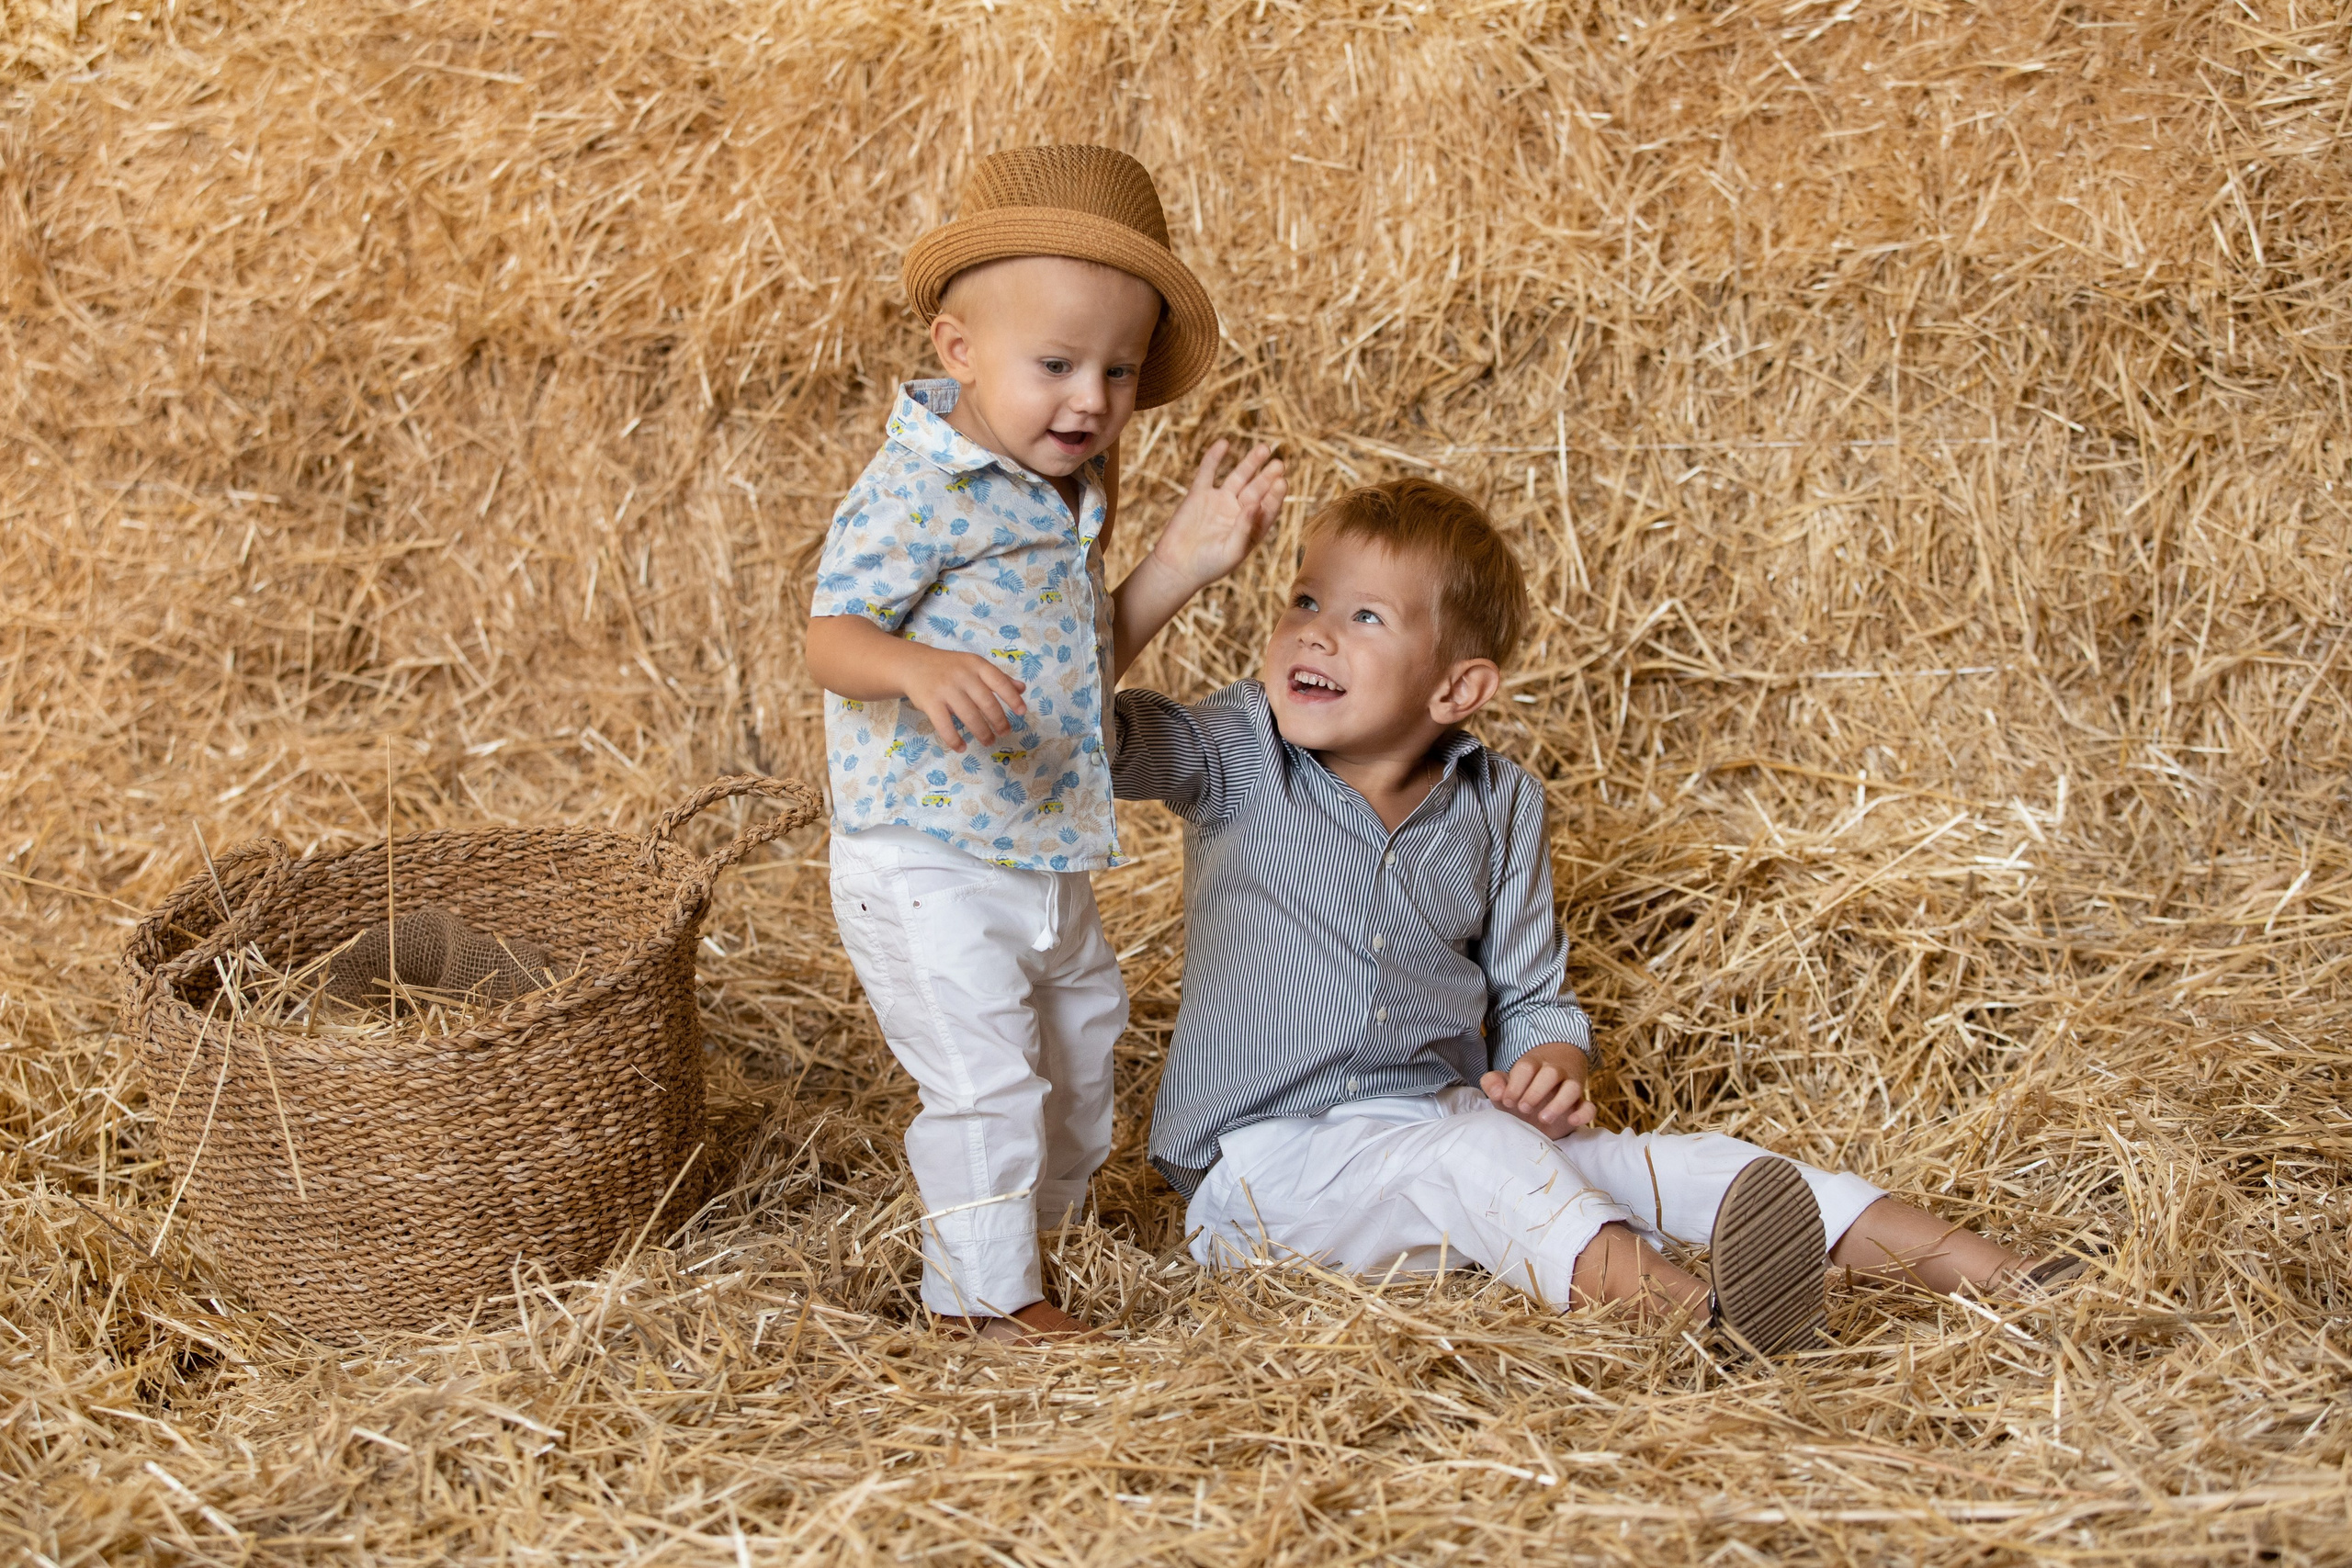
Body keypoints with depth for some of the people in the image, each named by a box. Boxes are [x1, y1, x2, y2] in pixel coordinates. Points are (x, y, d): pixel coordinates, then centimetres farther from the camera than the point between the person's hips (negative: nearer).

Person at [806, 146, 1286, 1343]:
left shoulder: (1066, 496, 8)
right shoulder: (916, 489, -19)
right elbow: (831, 638, -23)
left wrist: (1181, 561, 3)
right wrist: (920, 669, -44)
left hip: (1043, 858, 9)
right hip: (926, 861, -9)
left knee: (1081, 1033, 24)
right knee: (983, 1078, -7)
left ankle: (1047, 1200, 48)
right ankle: (985, 1293, 11)